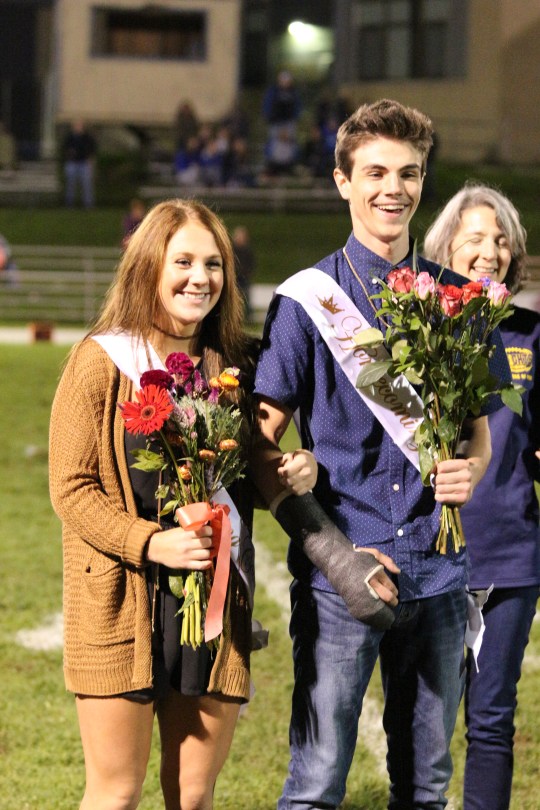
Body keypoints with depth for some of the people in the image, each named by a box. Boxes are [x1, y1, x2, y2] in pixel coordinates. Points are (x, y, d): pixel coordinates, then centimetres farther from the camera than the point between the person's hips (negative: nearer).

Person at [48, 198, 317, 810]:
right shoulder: (101, 361, -5)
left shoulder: (235, 364, 9)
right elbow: (70, 489, -6)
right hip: (121, 600, -4)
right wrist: (151, 542, -19)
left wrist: (290, 474, -3)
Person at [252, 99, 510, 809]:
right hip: (339, 581, -3)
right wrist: (333, 554, -13)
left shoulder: (456, 299, 9)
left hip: (437, 574, 4)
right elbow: (263, 450, -2)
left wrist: (470, 470, -6)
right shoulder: (307, 299, -1)